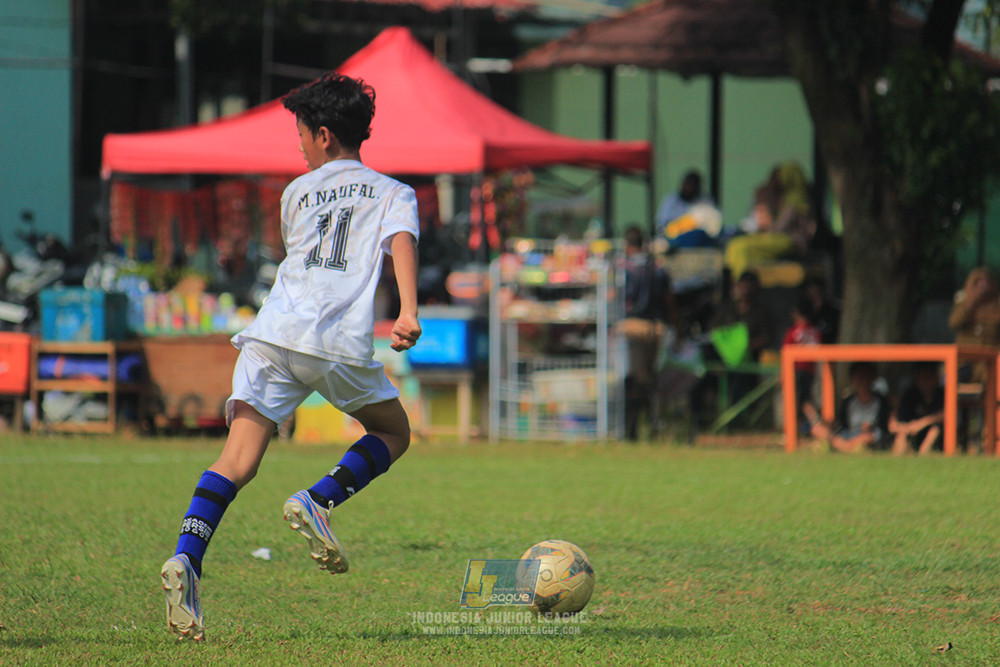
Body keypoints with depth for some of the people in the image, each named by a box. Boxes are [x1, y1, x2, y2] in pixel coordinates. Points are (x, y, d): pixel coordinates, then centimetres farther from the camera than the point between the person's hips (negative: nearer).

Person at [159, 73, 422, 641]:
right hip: (343, 341, -2)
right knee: (393, 432, 22)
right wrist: (408, 312, -16)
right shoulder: (393, 193, 16)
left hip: (274, 335, 2)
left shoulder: (297, 193, 23)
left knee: (239, 459, -6)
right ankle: (318, 501, -2)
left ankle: (187, 557, -27)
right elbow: (403, 241, -4)